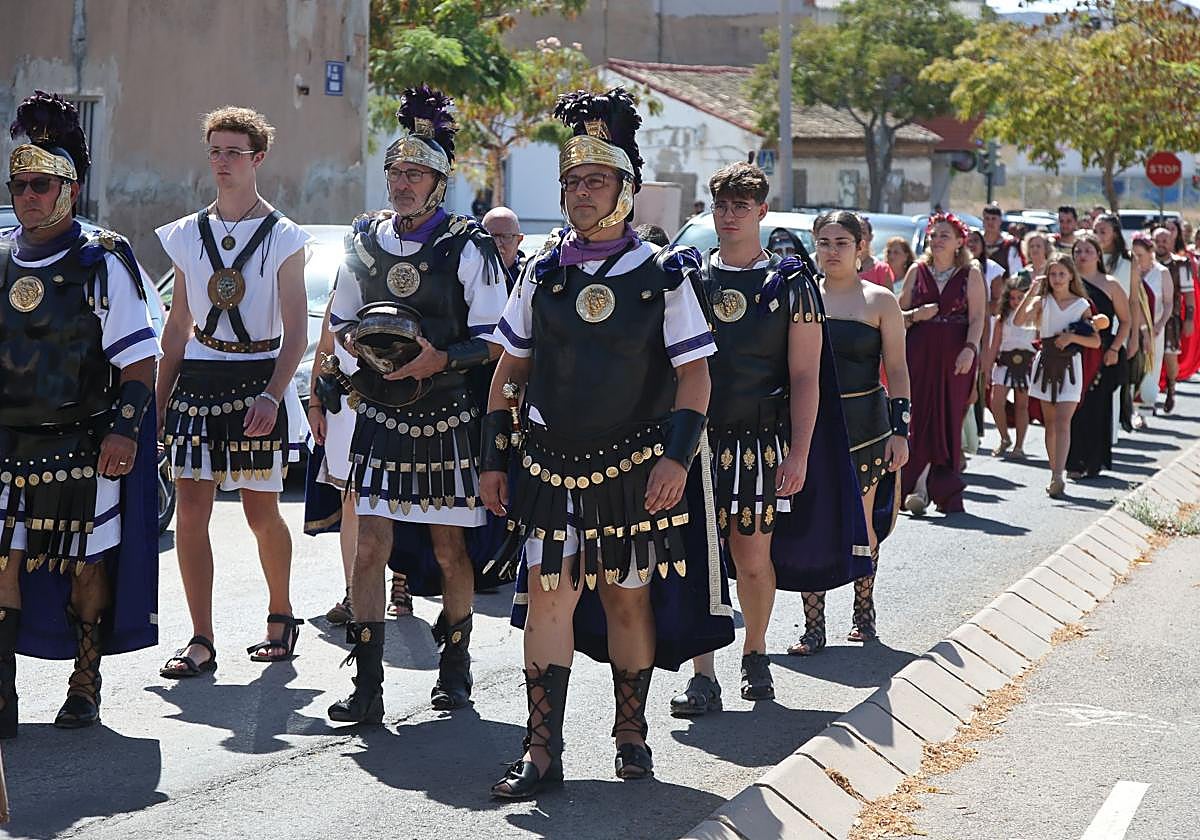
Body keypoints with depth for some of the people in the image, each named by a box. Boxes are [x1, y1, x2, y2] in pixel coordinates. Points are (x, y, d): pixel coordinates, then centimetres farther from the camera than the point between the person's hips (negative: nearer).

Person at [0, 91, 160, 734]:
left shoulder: (103, 264, -4)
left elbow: (139, 359, -5)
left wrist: (124, 430, -14)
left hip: (83, 447, -3)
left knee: (86, 565, 5)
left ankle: (85, 687, 19)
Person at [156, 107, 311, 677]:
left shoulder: (283, 238, -1)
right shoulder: (187, 235, 10)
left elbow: (296, 333, -5)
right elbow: (177, 325, 14)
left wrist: (273, 395, -19)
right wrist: (160, 400, 9)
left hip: (259, 378, -3)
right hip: (197, 379, 3)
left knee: (261, 511, 3)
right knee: (190, 510, -5)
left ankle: (280, 616, 26)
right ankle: (201, 641, 0)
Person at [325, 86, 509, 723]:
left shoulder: (467, 248, -5)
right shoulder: (365, 240, 8)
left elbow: (493, 340, -5)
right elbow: (340, 320, 20)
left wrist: (443, 359, -21)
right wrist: (356, 343, -2)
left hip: (447, 419, -3)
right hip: (380, 416, 3)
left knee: (448, 549, 8)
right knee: (370, 545, -5)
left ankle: (455, 664, 28)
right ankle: (366, 686, -3)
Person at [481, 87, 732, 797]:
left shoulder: (664, 277, -1)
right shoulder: (543, 275, 6)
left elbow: (694, 375, -2)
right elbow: (510, 374, 11)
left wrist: (677, 458, -12)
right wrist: (496, 459, 7)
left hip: (636, 470, -2)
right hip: (551, 466, 2)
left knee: (628, 599, 7)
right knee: (548, 599, -4)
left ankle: (632, 736, 23)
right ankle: (543, 753, -1)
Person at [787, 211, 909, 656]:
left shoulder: (880, 301, 2)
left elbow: (897, 371, 2)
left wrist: (900, 429, -5)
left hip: (864, 423, -1)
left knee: (861, 523, 5)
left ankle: (864, 613, 22)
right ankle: (813, 626, -1)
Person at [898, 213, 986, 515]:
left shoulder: (970, 275, 4)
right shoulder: (918, 271, 10)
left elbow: (977, 317, -3)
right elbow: (900, 311, 14)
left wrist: (969, 349, -16)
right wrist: (915, 315, -7)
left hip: (955, 355, -1)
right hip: (920, 352, 1)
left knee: (948, 419, 0)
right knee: (921, 416, -7)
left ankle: (945, 491, 6)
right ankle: (918, 487, -9)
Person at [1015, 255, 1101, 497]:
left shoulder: (1082, 305, 1)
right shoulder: (1042, 302, 4)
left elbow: (1096, 341, 0)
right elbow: (1018, 321, -13)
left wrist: (1072, 337, -15)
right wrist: (1031, 293, -18)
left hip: (1069, 366, -3)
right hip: (1046, 363, 3)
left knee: (1063, 422, -14)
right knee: (1050, 422, 9)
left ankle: (1058, 477, -24)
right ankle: (1054, 475, 17)